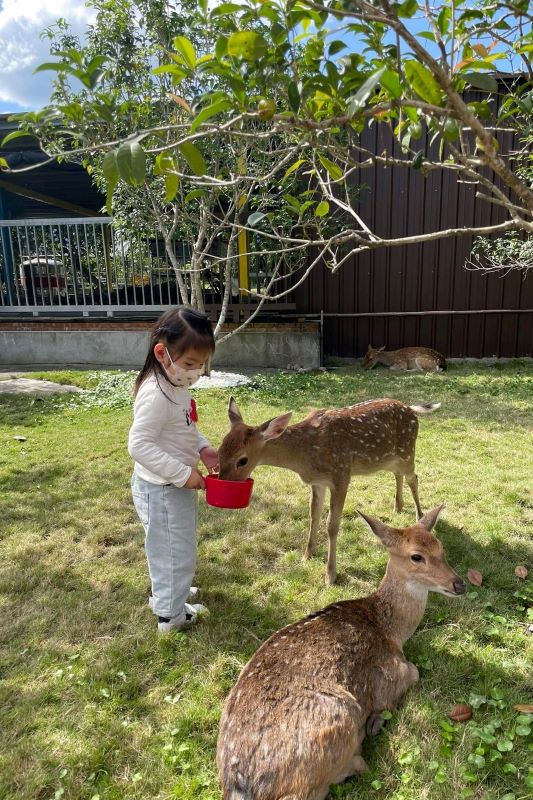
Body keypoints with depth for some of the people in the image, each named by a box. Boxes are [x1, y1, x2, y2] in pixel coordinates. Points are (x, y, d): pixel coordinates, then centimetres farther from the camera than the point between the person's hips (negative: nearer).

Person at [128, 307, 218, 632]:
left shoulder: (177, 386, 1)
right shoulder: (156, 395, -28)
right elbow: (139, 445, -29)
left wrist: (203, 448, -2)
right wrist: (183, 474, -27)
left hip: (177, 485, 10)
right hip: (162, 490, -9)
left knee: (178, 546, 28)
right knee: (174, 550, 9)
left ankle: (167, 591, 51)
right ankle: (170, 614, 31)